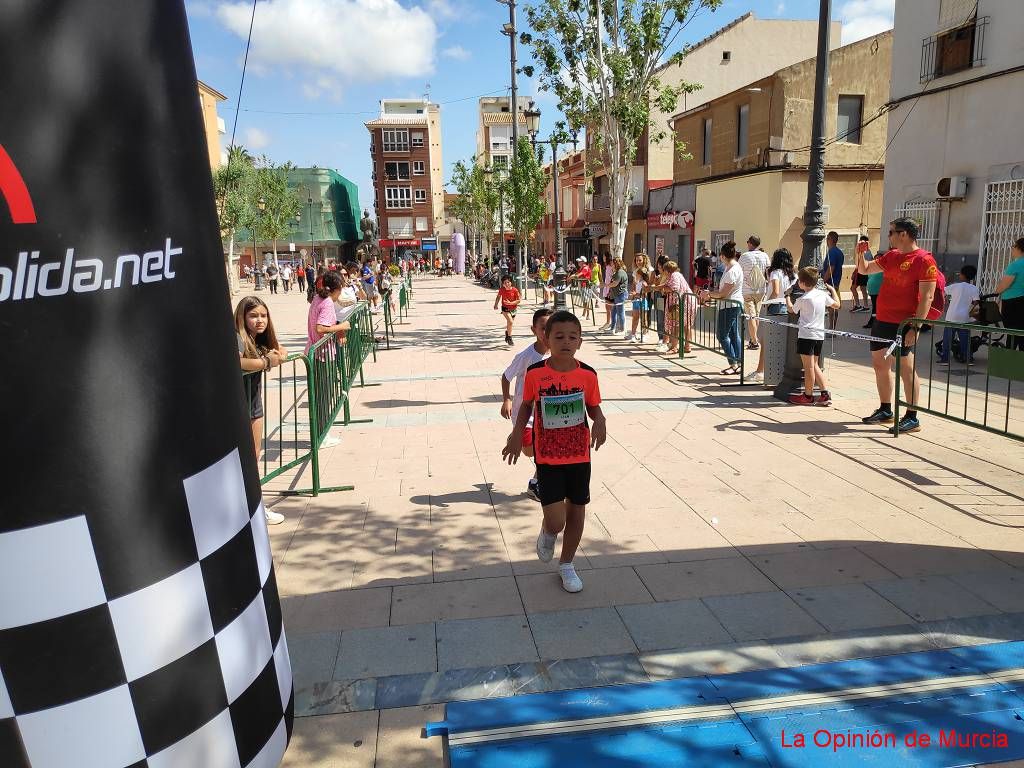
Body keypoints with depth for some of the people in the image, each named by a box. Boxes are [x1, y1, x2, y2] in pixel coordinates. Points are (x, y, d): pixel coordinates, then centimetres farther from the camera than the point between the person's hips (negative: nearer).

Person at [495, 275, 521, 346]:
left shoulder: (515, 290, -16)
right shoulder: (501, 290, -11)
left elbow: (519, 300, -13)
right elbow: (498, 297, 9)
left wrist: (510, 303, -24)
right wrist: (496, 304, 2)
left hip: (513, 309, 2)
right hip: (505, 308, -2)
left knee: (509, 323, 19)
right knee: (510, 321, -23)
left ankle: (507, 332, 53)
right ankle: (509, 337, -10)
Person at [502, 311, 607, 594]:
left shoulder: (587, 375, -8)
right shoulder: (535, 373, -11)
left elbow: (594, 407, 6)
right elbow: (527, 405, 5)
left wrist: (600, 422, -15)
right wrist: (517, 434, -2)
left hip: (580, 455, 2)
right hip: (548, 457, -2)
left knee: (577, 512, 12)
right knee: (555, 520, -9)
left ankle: (567, 565, 36)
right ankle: (547, 534, 30)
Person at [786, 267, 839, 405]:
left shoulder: (803, 299, -11)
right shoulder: (823, 294, 5)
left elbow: (792, 310, 9)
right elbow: (837, 305, 20)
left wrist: (787, 297, 28)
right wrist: (833, 290, 34)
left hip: (807, 334, -7)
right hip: (820, 335, 7)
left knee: (808, 367, 0)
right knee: (815, 365, 15)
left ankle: (808, 396, 8)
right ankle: (825, 394, 10)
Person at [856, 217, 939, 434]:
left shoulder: (924, 260, -11)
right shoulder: (891, 256, 12)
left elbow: (926, 297, -16)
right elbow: (864, 269, 25)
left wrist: (915, 328, -21)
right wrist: (860, 253, 5)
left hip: (903, 324, -8)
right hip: (882, 320, 8)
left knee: (906, 368, -5)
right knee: (879, 364, 13)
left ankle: (912, 418, 4)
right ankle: (885, 411, 27)